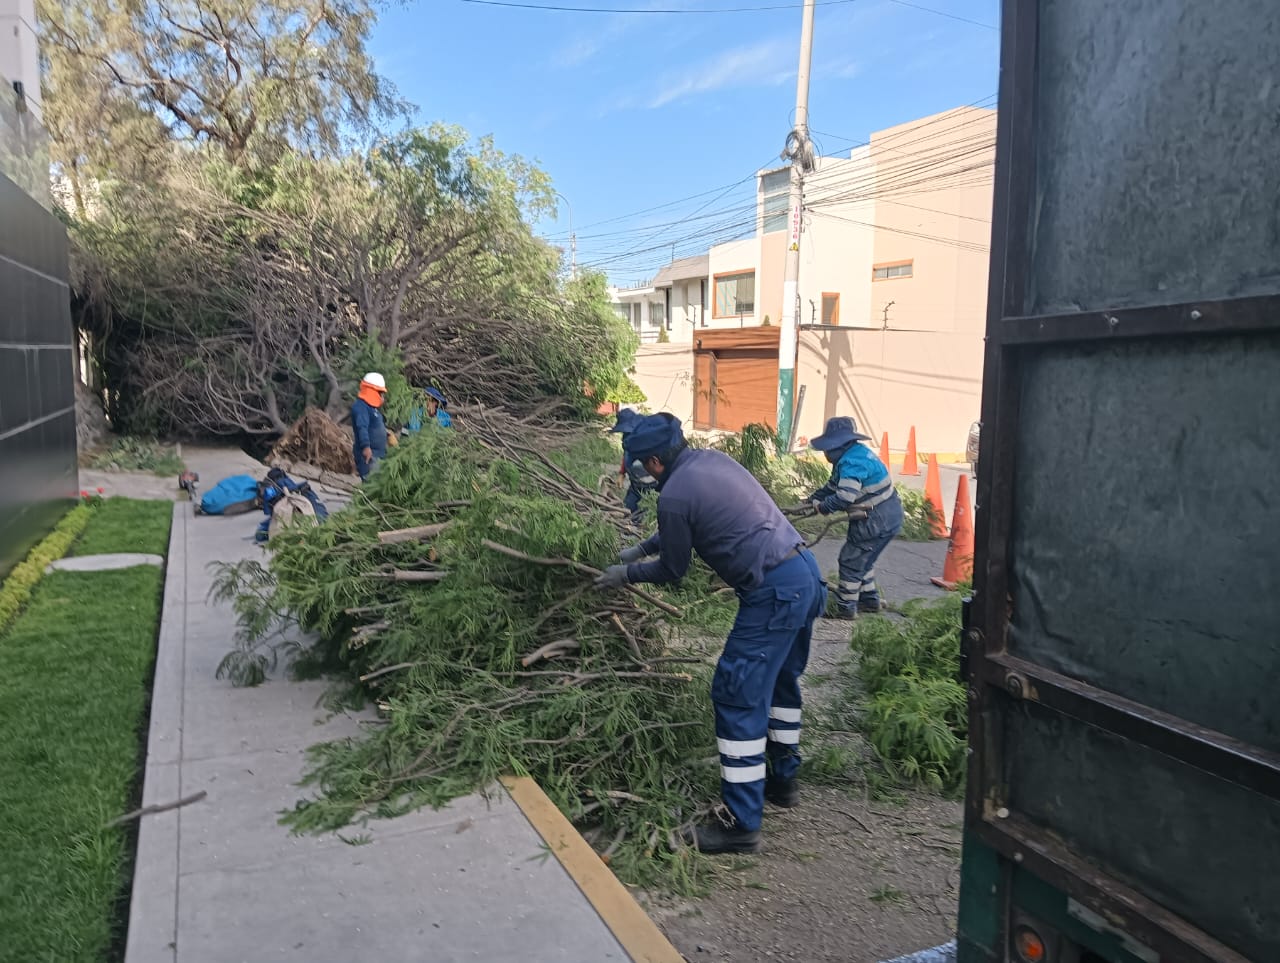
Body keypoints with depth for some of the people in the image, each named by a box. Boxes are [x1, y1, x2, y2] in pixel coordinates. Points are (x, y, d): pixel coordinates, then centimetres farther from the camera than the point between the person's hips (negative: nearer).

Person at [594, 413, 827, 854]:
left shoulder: (674, 495, -14)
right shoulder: (712, 459, 12)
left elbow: (672, 570, 2)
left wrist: (626, 574, 17)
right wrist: (641, 548, 34)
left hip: (774, 593, -10)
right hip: (806, 572, 10)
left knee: (737, 696, -3)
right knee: (780, 680, 24)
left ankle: (742, 825, 3)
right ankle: (782, 779, 40)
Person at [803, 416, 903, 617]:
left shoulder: (852, 461, -24)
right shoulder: (855, 454, 10)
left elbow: (844, 498, -33)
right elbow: (833, 486, 17)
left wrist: (822, 507, -16)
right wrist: (813, 499, 8)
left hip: (877, 521, -10)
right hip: (888, 517, 10)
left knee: (851, 561, 1)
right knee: (862, 559, 23)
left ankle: (846, 608, 11)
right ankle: (870, 599, 34)